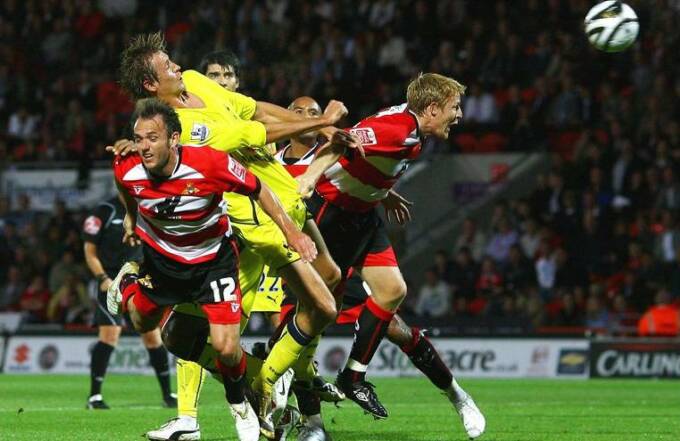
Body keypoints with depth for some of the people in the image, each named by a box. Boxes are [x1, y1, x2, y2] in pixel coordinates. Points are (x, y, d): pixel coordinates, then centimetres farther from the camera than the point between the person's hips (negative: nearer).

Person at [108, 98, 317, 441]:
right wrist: (131, 217, 21)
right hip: (162, 255, 3)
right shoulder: (127, 170, -25)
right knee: (142, 323, 22)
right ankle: (128, 281, 55)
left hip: (213, 256, -3)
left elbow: (257, 190, -16)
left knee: (225, 347, -12)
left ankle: (240, 407, 18)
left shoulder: (210, 163, -34)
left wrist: (290, 231, -15)